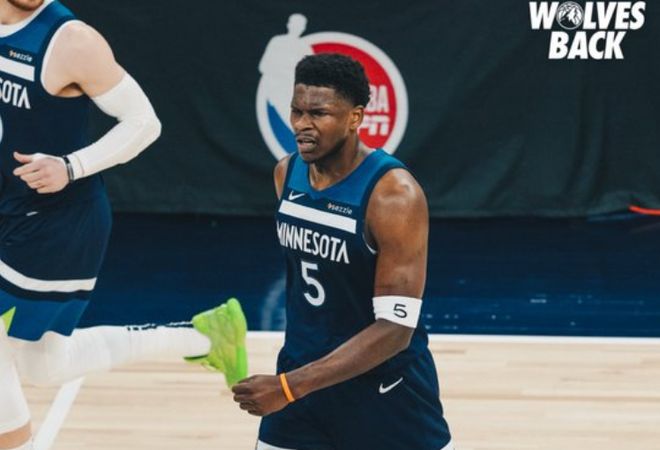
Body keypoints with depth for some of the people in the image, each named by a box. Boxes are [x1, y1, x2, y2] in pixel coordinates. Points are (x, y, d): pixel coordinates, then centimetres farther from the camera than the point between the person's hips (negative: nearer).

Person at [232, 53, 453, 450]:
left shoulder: (394, 195, -24)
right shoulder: (287, 174, -1)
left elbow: (395, 328, -26)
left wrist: (289, 386, -31)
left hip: (385, 388, -5)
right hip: (303, 374, 6)